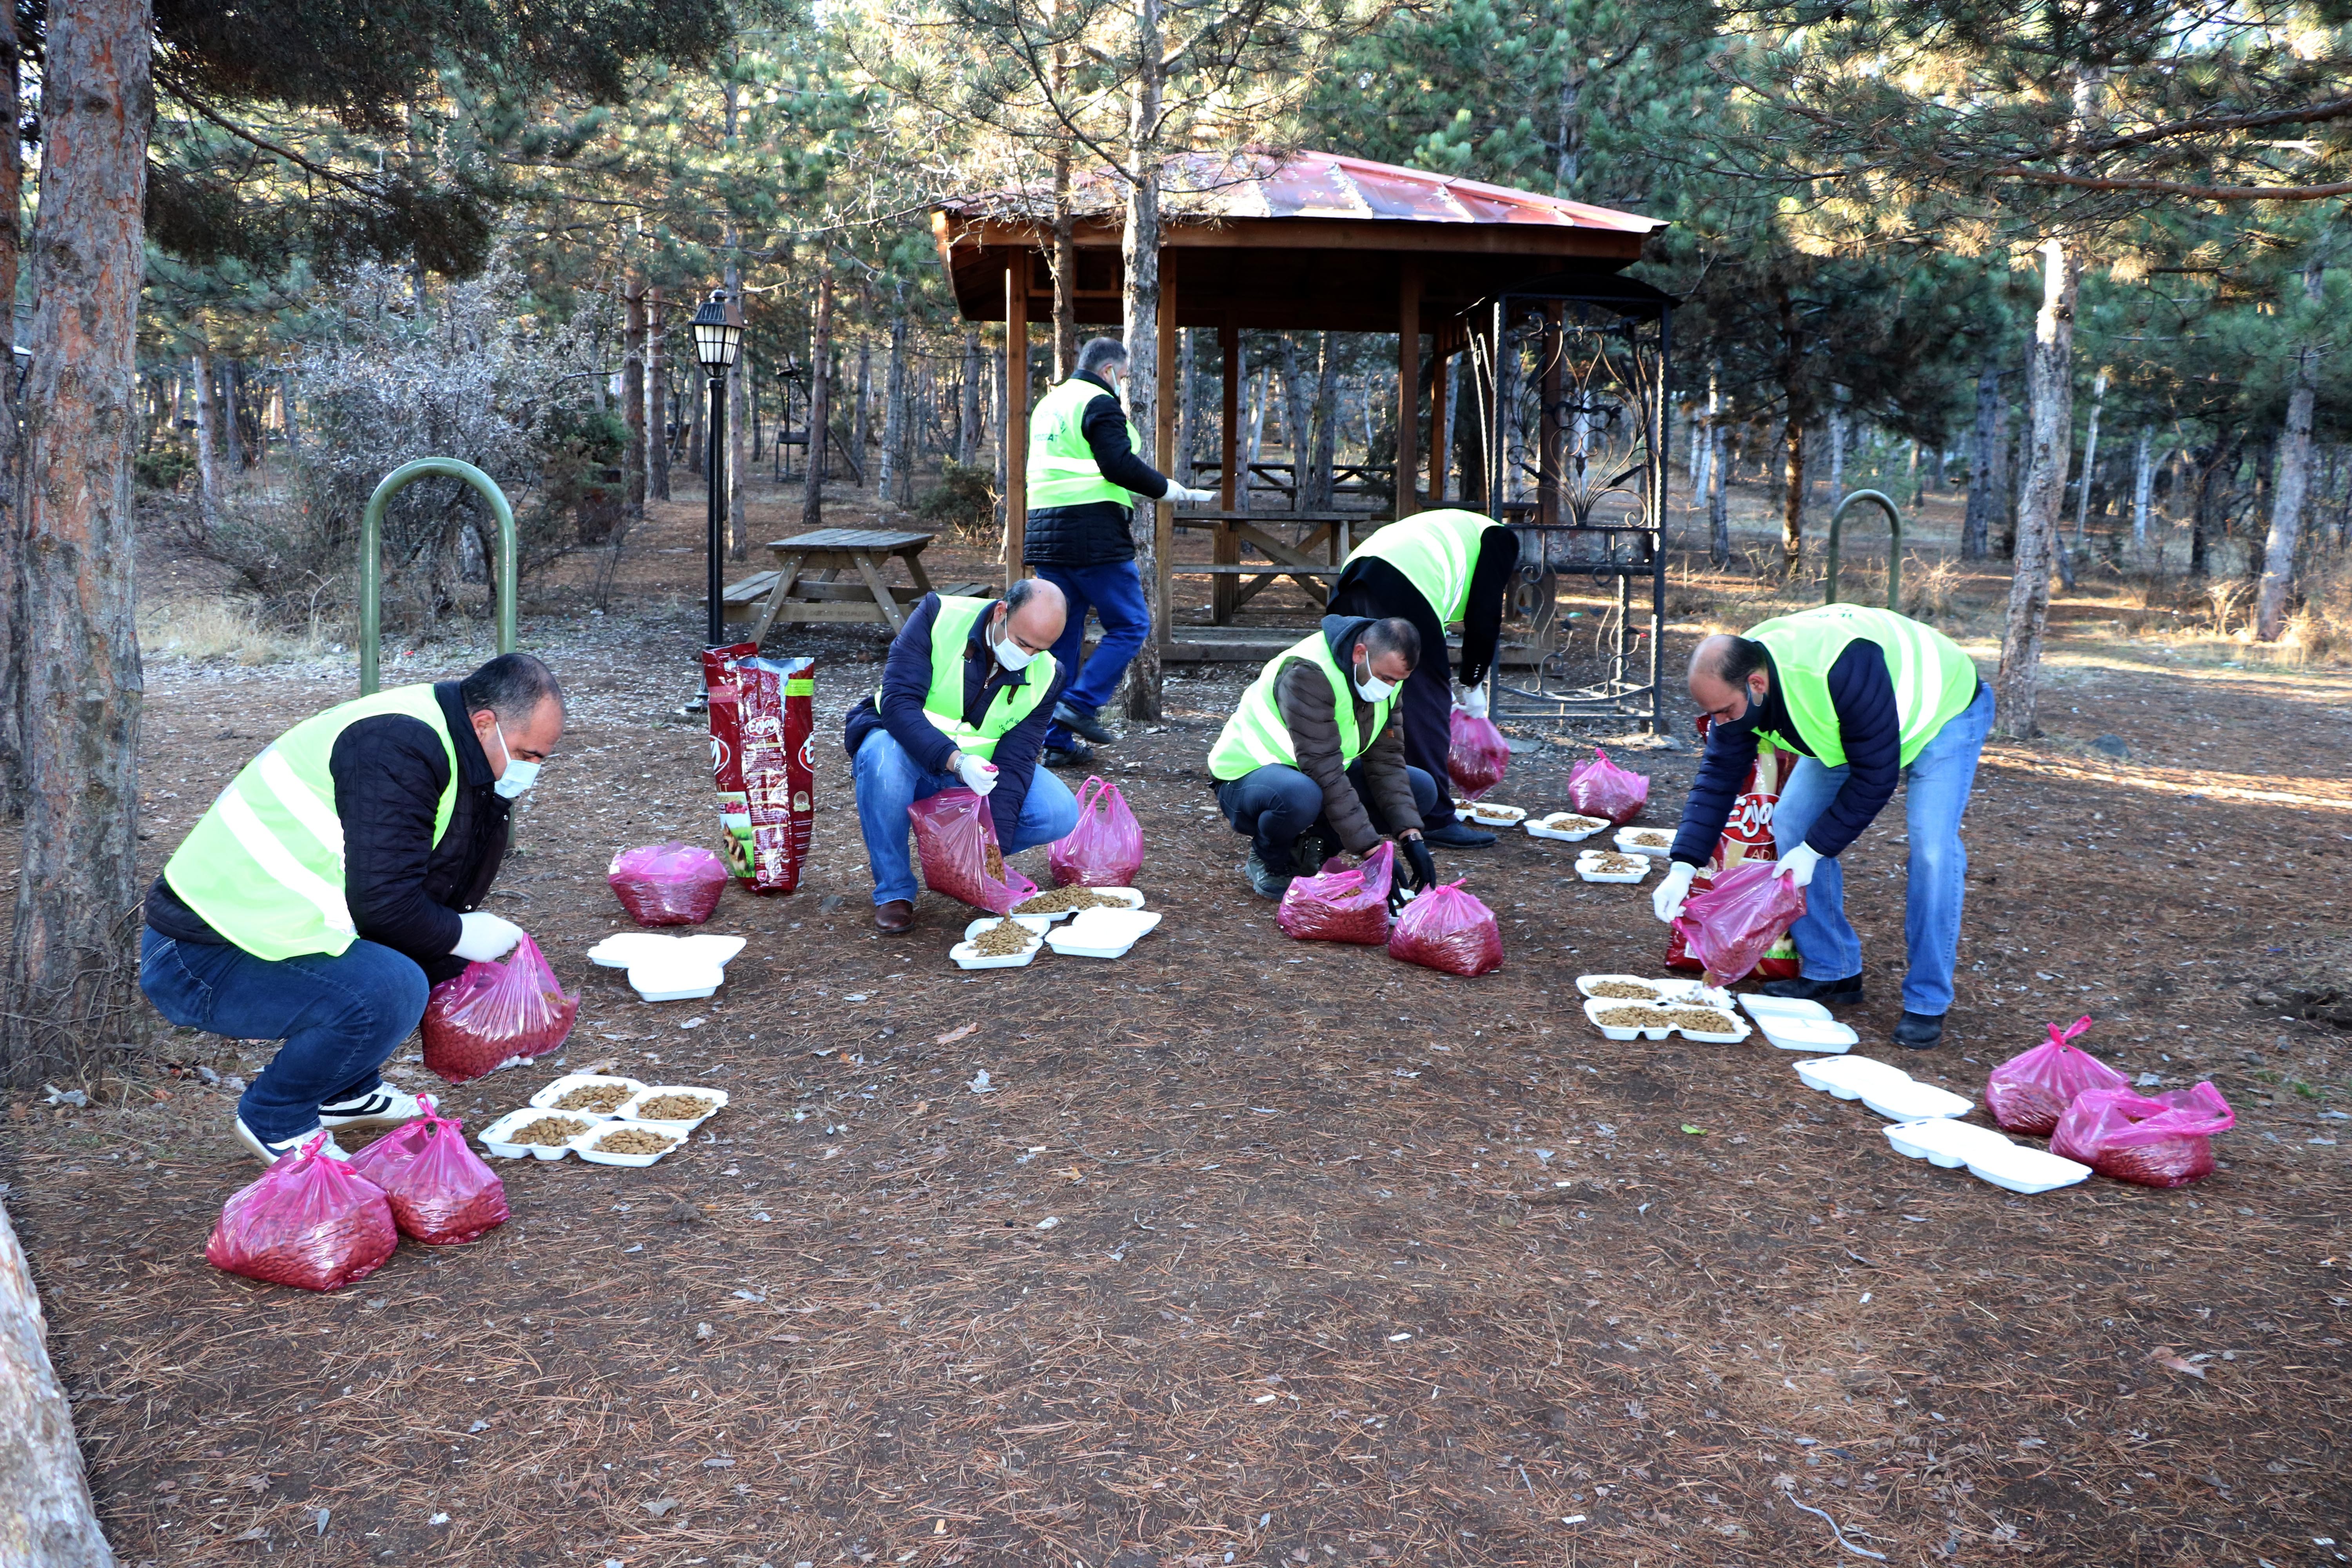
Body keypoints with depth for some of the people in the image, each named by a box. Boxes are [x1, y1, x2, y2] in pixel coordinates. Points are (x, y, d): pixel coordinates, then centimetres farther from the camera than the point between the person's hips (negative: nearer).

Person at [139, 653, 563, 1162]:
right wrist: (461, 936, -10)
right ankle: (273, 1121, -4)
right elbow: (383, 903, -26)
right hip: (196, 959, -10)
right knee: (389, 989, -29)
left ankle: (344, 1093, 21)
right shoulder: (397, 747, -22)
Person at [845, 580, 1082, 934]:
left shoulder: (1045, 676, -12)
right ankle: (894, 892, -18)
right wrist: (955, 760, -42)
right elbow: (898, 702, -28)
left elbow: (1014, 763, -16)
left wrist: (995, 848, -26)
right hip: (910, 751, -2)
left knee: (1060, 814, -20)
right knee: (883, 756, -39)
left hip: (978, 769, 3)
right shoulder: (938, 617, -21)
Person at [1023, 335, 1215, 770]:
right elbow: (1120, 465, -17)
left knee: (1061, 635, 9)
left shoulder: (1048, 404, 22)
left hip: (1045, 533, 9)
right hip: (1093, 534, -9)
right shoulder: (1100, 403, -6)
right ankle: (1080, 704, -9)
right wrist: (1168, 489, -4)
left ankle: (1058, 743, 10)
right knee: (1130, 624, 0)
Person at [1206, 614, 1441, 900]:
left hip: (1322, 776, 8)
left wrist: (1411, 838, -17)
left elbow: (1386, 759, -6)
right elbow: (1323, 769, -34)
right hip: (1247, 776, -8)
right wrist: (1371, 851, -36)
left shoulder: (1386, 670, -5)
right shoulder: (1308, 673, -31)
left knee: (1422, 789, -6)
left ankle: (1312, 846, 1)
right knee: (1300, 796, -43)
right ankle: (1269, 861, -9)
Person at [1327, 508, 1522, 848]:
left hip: (1350, 586, 8)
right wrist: (1474, 683, 17)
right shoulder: (1499, 538, 18)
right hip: (1400, 590, -8)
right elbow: (1484, 616, 7)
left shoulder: (1454, 528, 40)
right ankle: (1436, 820, 1)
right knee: (1427, 704, -1)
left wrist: (1442, 684, 38)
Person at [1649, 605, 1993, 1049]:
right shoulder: (1734, 684, -21)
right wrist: (1682, 868, -23)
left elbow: (1875, 777, -33)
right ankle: (1833, 971, 8)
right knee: (1791, 823, -5)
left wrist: (1815, 849, -27)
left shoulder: (1845, 672, -43)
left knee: (1931, 847, -21)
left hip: (1944, 708, -7)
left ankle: (1928, 1002, -9)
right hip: (1849, 730, 7)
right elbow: (1718, 777, -15)